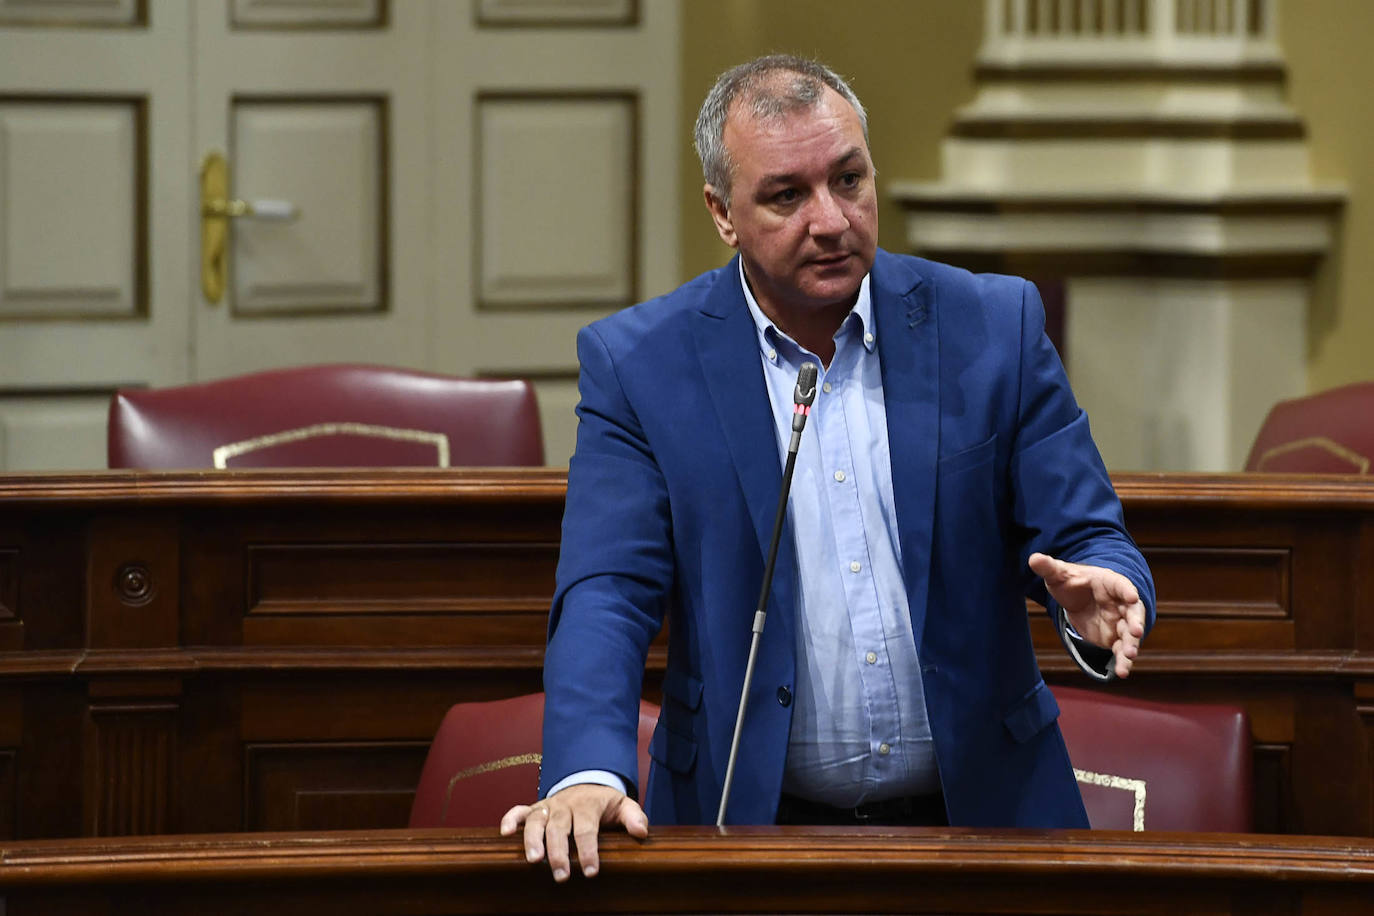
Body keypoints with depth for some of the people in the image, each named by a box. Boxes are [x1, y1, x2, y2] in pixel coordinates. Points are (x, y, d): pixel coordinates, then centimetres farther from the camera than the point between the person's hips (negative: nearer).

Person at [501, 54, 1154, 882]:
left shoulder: (994, 326, 4)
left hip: (984, 814, 0)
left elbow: (1085, 536, 5)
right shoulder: (639, 364, 1)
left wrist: (1098, 591, -20)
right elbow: (606, 595, -5)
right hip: (749, 819, 0)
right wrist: (586, 775, -24)